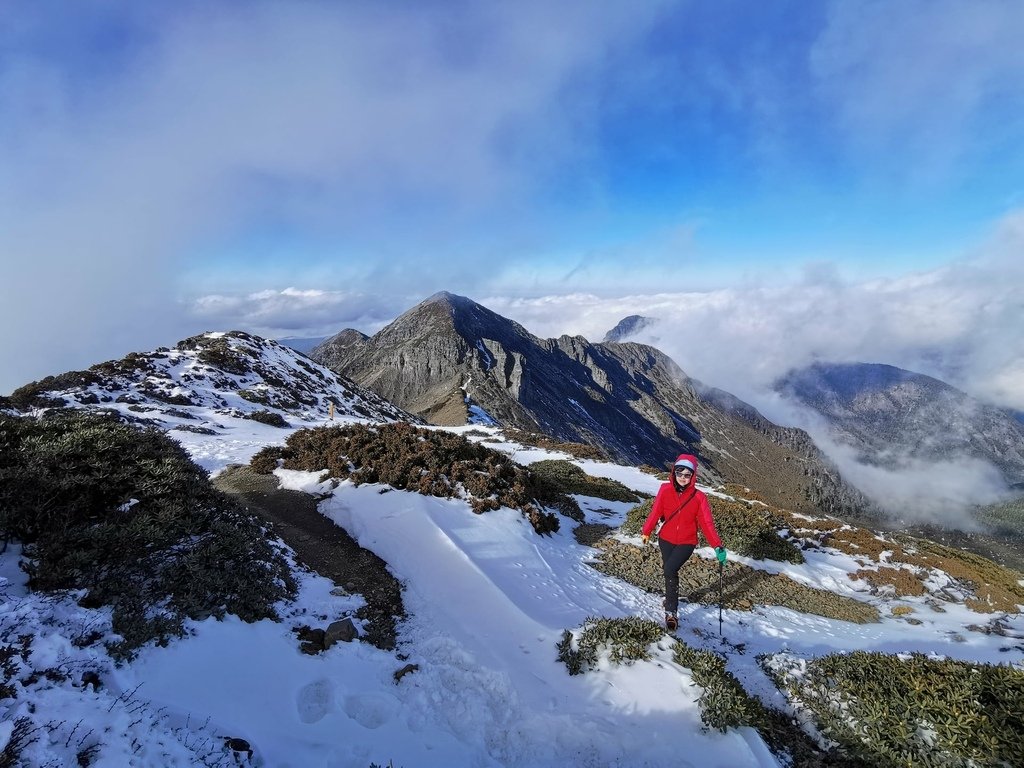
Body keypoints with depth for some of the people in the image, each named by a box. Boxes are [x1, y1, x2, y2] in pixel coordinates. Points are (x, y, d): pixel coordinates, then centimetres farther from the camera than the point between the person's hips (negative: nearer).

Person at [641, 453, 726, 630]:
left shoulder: (699, 497, -14)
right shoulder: (665, 490, -11)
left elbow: (706, 523, -15)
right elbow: (655, 513, -1)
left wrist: (717, 546, -25)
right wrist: (646, 532, 9)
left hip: (686, 543, -2)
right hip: (666, 539, 2)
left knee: (669, 570, -20)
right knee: (670, 572, 10)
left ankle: (670, 610, -3)